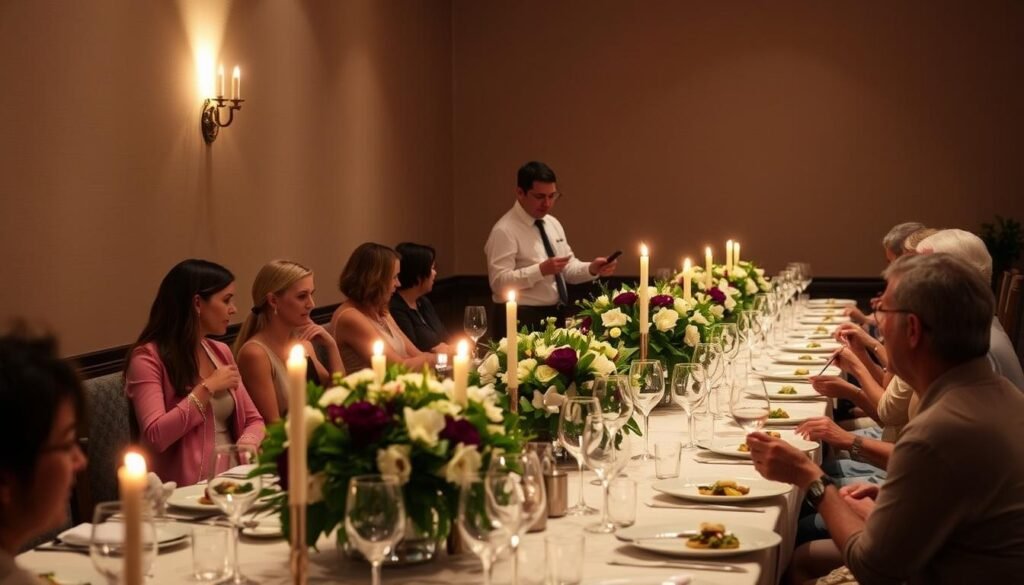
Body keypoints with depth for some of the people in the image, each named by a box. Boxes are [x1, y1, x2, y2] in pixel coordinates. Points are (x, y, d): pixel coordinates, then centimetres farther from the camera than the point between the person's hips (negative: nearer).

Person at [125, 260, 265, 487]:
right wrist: (207, 388, -12)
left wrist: (245, 447, -5)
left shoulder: (221, 352, 14)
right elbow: (155, 437, -18)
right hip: (184, 491, -6)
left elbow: (253, 421, 16)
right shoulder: (147, 357, -7)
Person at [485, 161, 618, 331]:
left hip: (560, 314, 7)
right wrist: (541, 270, -26)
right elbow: (499, 282, -19)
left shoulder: (553, 224, 12)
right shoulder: (505, 231, -12)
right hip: (524, 319, -7)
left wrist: (592, 269, -5)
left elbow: (569, 268, 15)